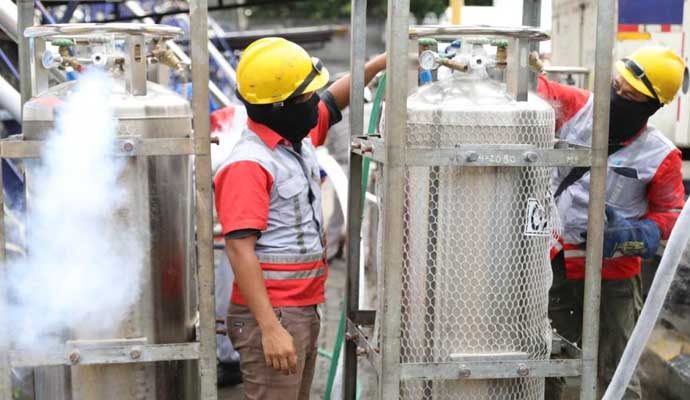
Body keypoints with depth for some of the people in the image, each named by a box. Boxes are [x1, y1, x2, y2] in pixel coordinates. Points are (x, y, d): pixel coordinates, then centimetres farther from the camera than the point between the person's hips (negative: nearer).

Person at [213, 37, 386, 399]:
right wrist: (270, 328, -27)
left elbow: (332, 101, 28)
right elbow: (240, 250, -23)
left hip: (305, 308, 9)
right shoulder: (248, 165, -18)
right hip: (271, 314, -9)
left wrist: (379, 63, 19)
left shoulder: (299, 136, 8)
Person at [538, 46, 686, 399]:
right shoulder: (578, 108, -6)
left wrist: (630, 234, -21)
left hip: (610, 277, -3)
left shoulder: (660, 156, -12)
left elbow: (670, 214, -4)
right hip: (555, 263, 3)